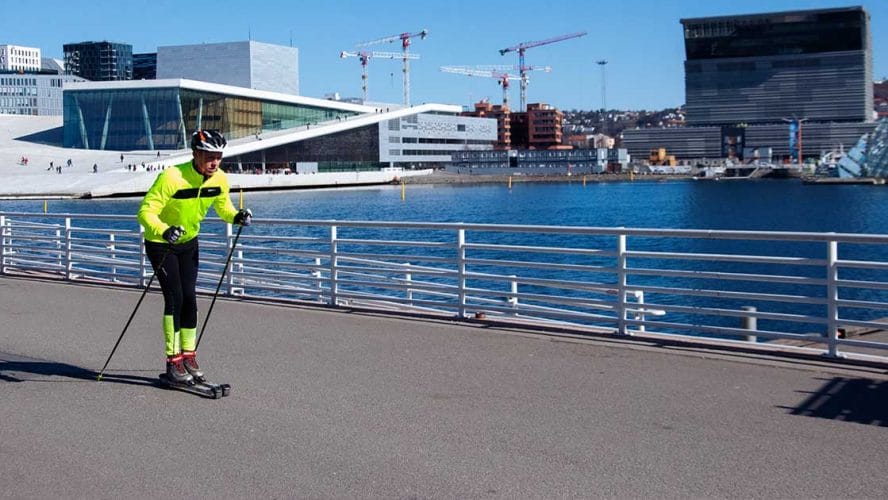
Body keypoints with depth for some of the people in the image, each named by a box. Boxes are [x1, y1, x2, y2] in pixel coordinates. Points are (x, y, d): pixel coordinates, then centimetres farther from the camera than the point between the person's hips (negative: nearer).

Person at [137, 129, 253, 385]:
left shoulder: (219, 179, -12)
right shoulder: (172, 177, -30)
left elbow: (223, 206, 7)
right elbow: (145, 211, -30)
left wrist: (236, 217, -15)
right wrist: (163, 231, -49)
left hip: (189, 243, 5)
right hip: (161, 244, -5)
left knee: (189, 298, 2)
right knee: (175, 297, -12)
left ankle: (188, 355, 14)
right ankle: (173, 361, -4)